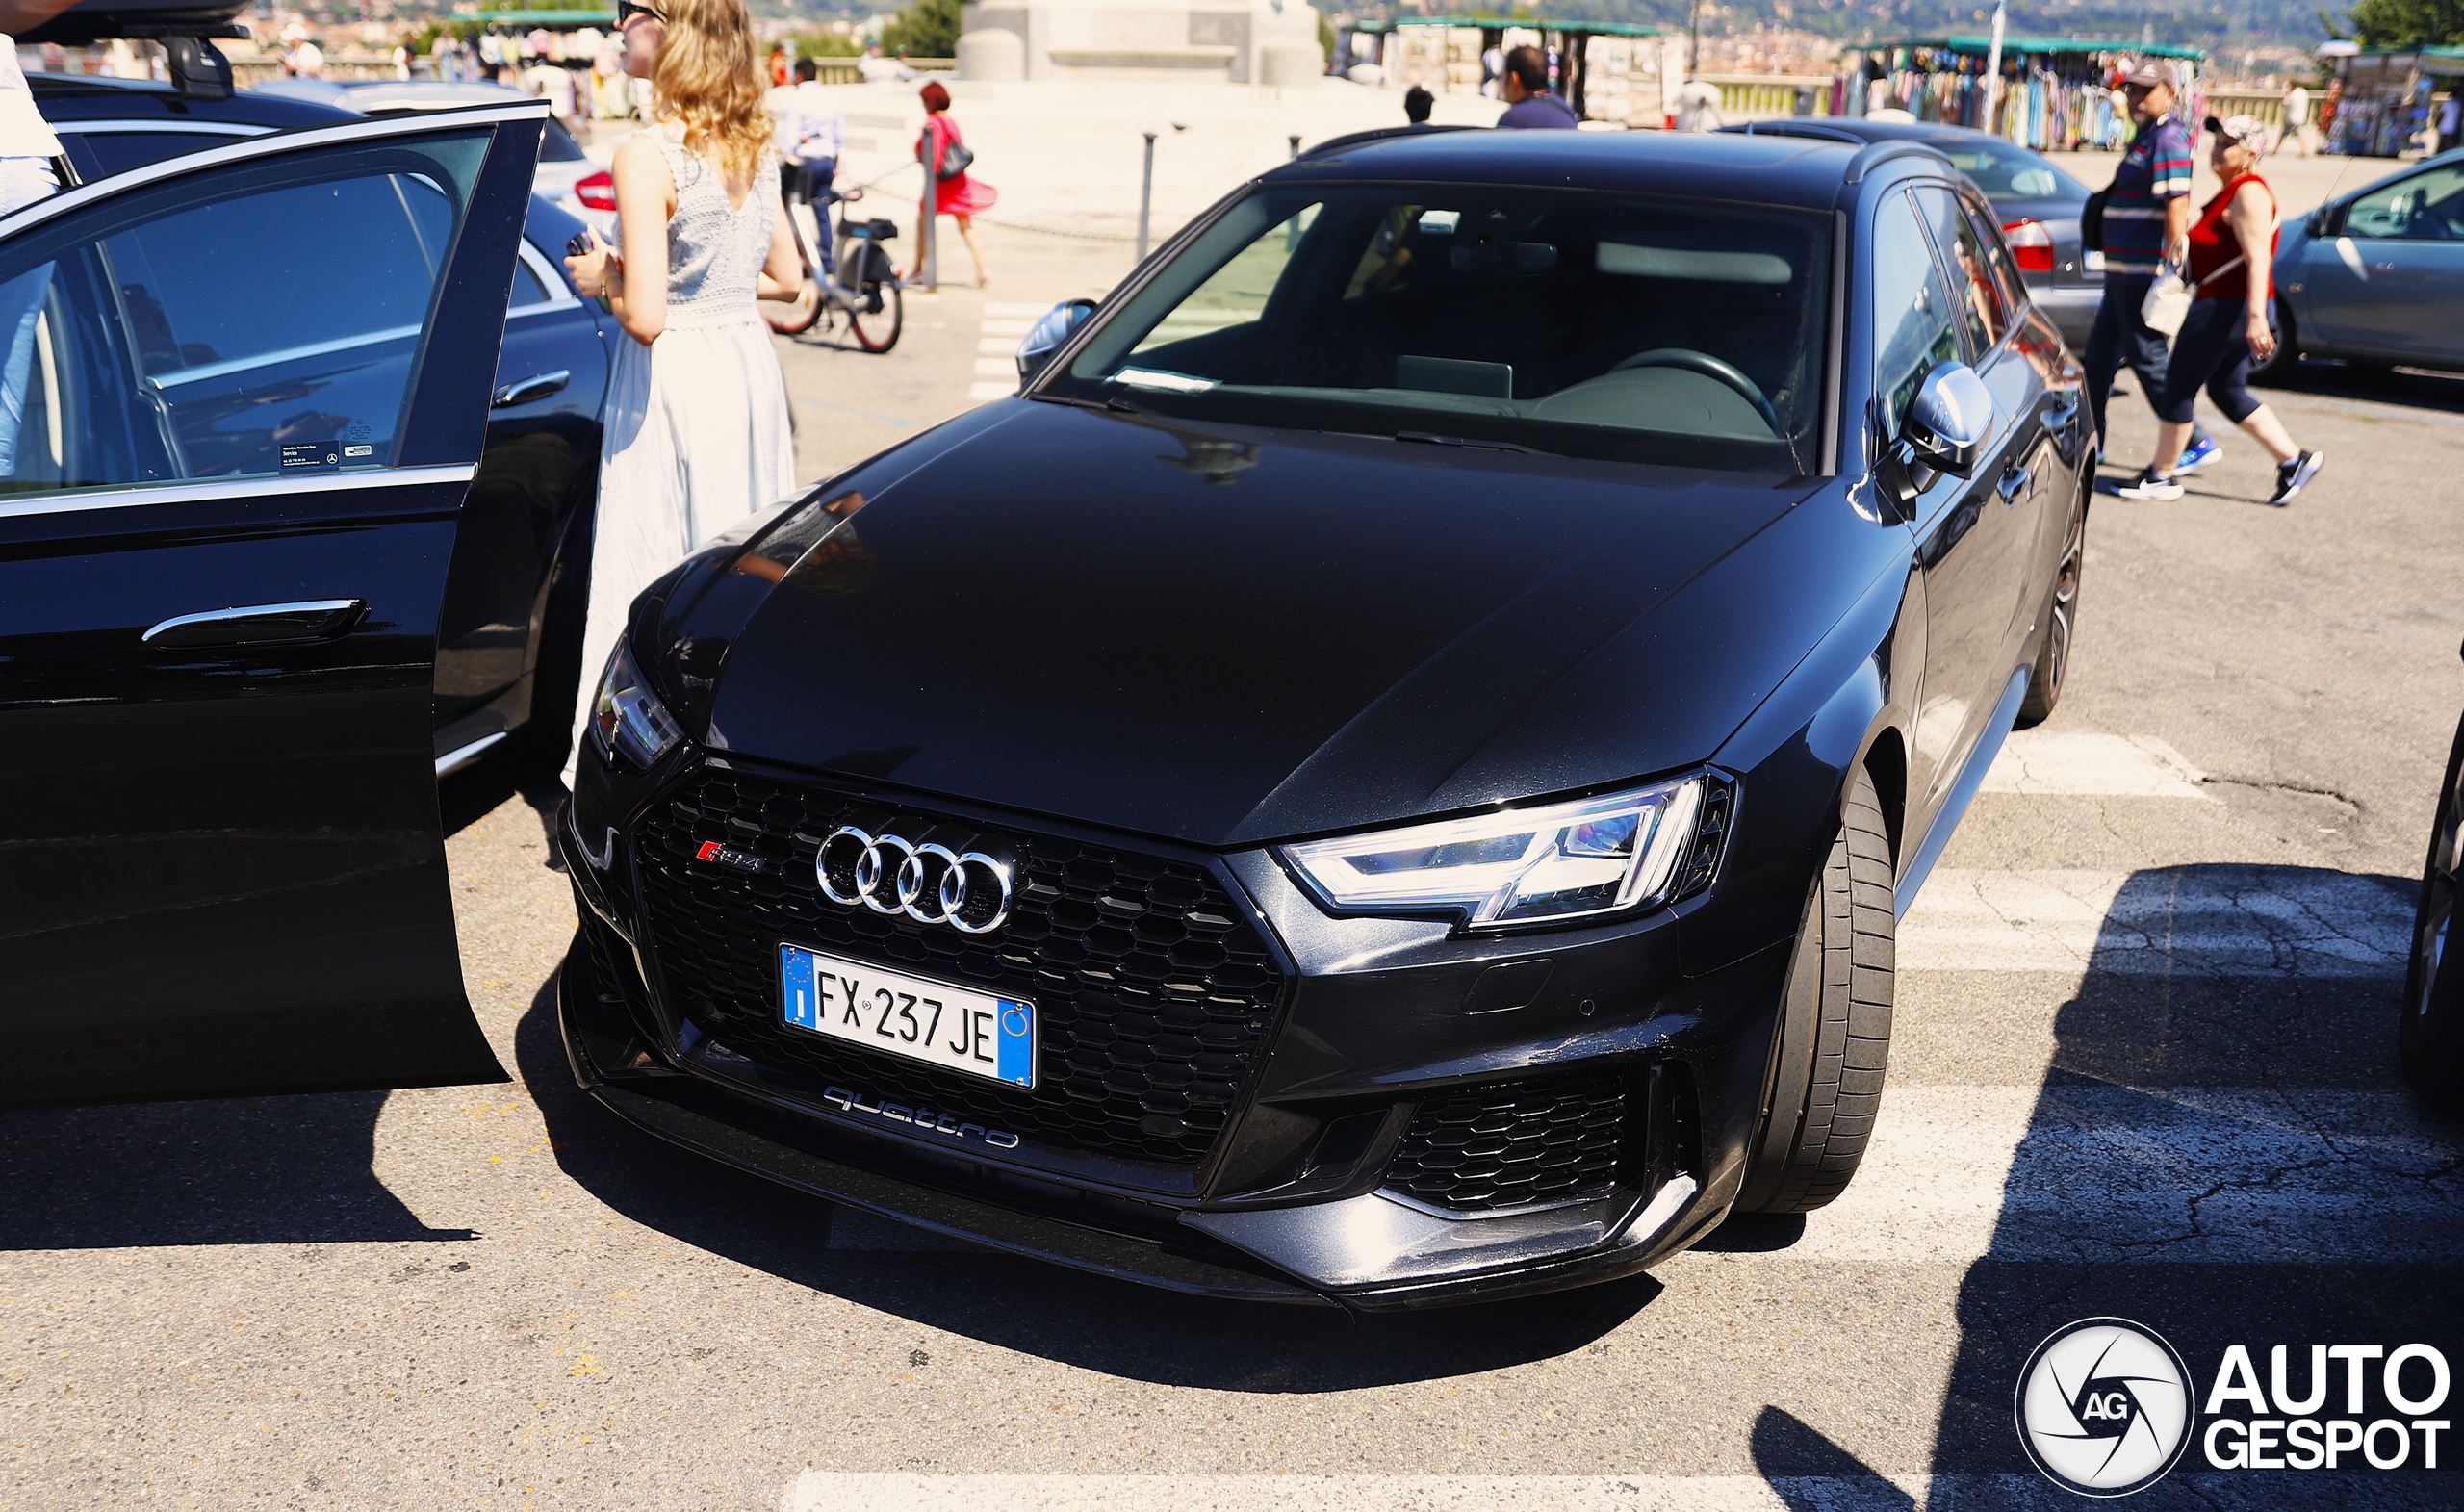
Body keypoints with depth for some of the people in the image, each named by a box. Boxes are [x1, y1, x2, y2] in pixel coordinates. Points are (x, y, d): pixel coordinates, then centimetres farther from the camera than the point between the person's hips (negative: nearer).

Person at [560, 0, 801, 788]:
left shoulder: (648, 156, -18)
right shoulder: (755, 147, 4)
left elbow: (646, 315, -21)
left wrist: (603, 279, -2)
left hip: (678, 379, -7)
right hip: (751, 365, 7)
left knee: (653, 581, 1)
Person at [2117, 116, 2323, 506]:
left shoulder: (2248, 193, -14)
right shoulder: (2234, 191, 17)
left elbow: (2257, 258, -23)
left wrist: (2256, 316, -29)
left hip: (2228, 307, -11)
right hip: (2222, 304, 11)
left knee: (2179, 385, -3)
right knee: (2228, 391, 14)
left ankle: (2162, 477, 5)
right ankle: (2293, 460, 15)